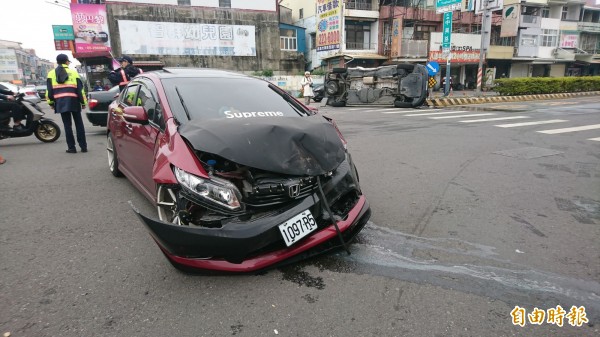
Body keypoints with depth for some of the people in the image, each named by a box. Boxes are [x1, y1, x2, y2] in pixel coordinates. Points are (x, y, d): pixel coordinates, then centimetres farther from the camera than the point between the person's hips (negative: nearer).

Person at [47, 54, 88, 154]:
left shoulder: (51, 73, 9)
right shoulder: (73, 72, 5)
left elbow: (49, 89, 6)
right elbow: (80, 88, 1)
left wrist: (51, 102, 14)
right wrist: (83, 102, 7)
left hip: (60, 102, 1)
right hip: (74, 101, -1)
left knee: (67, 125, 3)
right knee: (79, 124, 6)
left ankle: (71, 147, 3)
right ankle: (83, 146, 5)